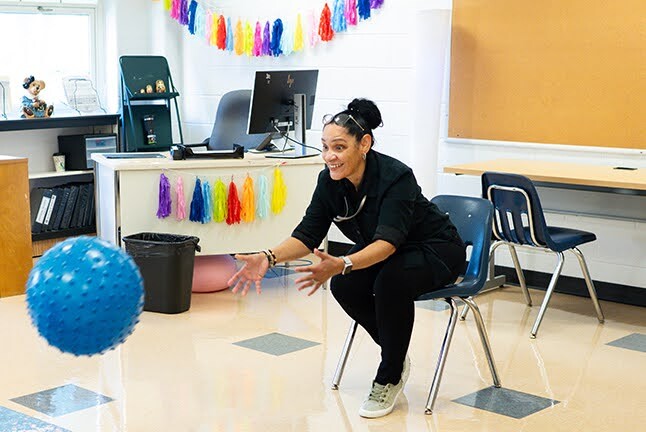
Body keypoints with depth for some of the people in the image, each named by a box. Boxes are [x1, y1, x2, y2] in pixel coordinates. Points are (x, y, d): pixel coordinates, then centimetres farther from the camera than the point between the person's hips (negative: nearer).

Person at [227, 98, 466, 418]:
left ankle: (390, 377, -13)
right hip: (384, 254, 6)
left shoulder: (395, 177, -33)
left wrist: (341, 265, -60)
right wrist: (268, 258, -33)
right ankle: (397, 357, 3)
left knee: (392, 280, -35)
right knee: (344, 284, -21)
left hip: (437, 250, -6)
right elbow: (307, 235, -15)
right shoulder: (329, 181, -15)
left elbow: (387, 242, -43)